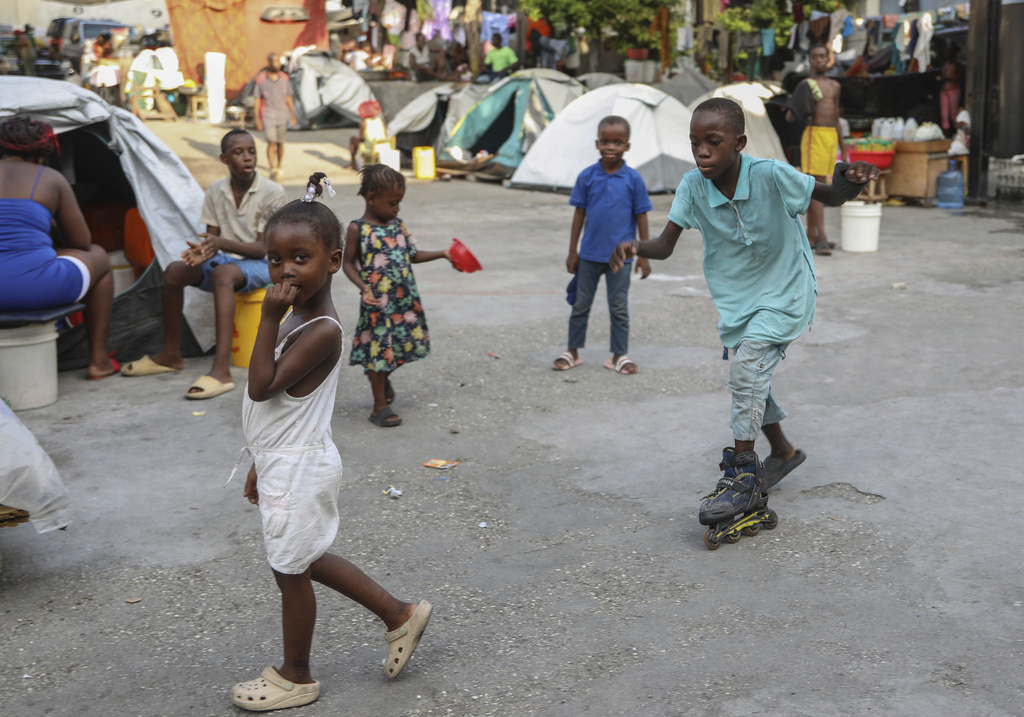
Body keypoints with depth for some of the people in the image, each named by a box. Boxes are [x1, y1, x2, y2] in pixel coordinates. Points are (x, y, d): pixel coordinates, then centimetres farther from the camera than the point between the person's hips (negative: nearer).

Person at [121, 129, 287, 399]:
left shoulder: (273, 192, -11)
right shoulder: (216, 191, 5)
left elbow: (263, 248, -15)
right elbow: (212, 237, 5)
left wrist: (222, 243, -29)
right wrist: (203, 250, -20)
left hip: (260, 265, -6)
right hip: (225, 259, 6)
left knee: (223, 273, -37)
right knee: (174, 270, -18)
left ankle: (221, 370, -50)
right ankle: (170, 355, -3)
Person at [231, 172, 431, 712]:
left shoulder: (322, 331, -23)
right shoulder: (295, 319, 7)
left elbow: (262, 387, -26)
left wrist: (268, 318, -25)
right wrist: (262, 465, 20)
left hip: (298, 470, -10)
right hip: (284, 465, 10)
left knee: (291, 570, 6)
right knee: (304, 561, 21)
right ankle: (400, 615, 31)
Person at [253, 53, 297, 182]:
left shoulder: (285, 78, 5)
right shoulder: (261, 79, -5)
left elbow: (288, 98, 12)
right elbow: (257, 100, -1)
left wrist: (293, 115, 7)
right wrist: (257, 119, -5)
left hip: (282, 116, 3)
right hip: (268, 116, -3)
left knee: (280, 143, 12)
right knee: (271, 143, -14)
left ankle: (279, 167, 30)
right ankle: (273, 170, -19)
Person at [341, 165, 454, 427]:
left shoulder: (398, 225, 8)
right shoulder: (358, 229, -8)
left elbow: (412, 255, 15)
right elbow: (348, 263, -5)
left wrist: (442, 254, 7)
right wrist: (363, 287, -19)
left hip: (405, 298, 6)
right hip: (377, 302, -6)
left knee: (408, 344, 14)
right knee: (379, 350, 1)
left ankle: (383, 377, 43)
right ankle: (380, 407, 12)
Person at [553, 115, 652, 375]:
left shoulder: (633, 179, -6)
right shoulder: (587, 177, -3)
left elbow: (641, 217, -1)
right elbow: (579, 214, 2)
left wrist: (644, 255, -2)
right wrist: (572, 251, 2)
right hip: (589, 254, 1)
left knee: (619, 307, 7)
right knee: (581, 304, 11)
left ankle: (619, 356, 18)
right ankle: (572, 351, 23)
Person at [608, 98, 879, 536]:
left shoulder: (770, 176, -25)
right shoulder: (692, 186, -15)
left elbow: (831, 197, -14)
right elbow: (666, 245, -16)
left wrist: (849, 183, -38)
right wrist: (637, 249, -38)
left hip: (784, 291, -5)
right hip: (735, 298, 5)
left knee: (748, 364, -23)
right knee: (750, 379, 16)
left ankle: (742, 475, -12)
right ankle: (783, 451, 42)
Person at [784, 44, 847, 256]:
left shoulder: (834, 86, 17)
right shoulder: (806, 84, -2)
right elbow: (789, 117, -6)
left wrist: (842, 148, 22)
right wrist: (799, 107, -26)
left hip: (831, 136, 7)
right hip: (815, 134, -7)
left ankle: (811, 235, 15)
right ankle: (822, 239, -16)